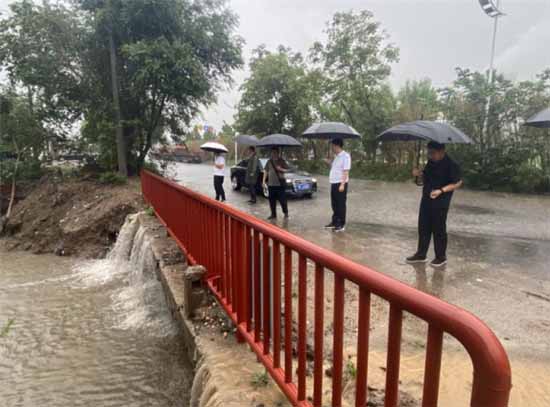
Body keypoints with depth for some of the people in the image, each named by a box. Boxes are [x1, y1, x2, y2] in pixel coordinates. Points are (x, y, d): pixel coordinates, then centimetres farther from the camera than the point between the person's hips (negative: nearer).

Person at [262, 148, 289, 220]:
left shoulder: (281, 161, -1)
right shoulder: (269, 161, 10)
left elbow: (287, 170, -1)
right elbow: (266, 171, 13)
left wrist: (281, 169, -20)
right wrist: (264, 180, 7)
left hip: (280, 184, -4)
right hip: (271, 184, 4)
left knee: (282, 199, -1)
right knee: (272, 200, 6)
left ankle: (286, 212, 19)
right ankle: (273, 214, 17)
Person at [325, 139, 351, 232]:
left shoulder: (345, 156, -12)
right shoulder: (336, 156, 16)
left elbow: (346, 171, -17)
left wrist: (342, 184, -22)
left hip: (340, 183, -9)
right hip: (334, 183, 9)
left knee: (341, 205, -2)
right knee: (334, 204, 14)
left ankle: (341, 225, 5)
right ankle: (334, 222, 24)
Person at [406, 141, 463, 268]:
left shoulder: (451, 164, -14)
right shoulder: (431, 162, 7)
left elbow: (458, 182, -14)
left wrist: (441, 190, -24)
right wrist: (419, 174, -5)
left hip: (440, 203, -7)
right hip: (426, 199, 7)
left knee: (438, 230, 3)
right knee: (423, 228, 12)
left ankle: (441, 257, 19)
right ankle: (421, 254, 24)